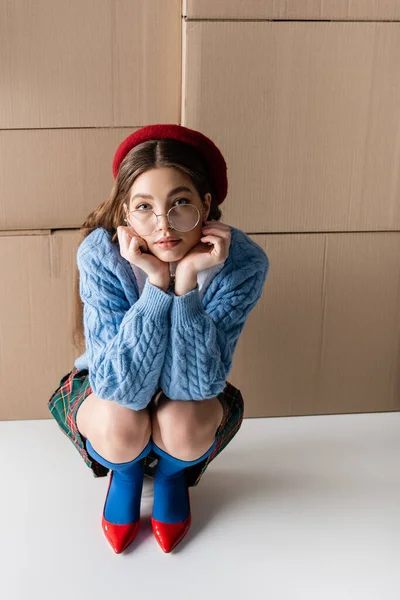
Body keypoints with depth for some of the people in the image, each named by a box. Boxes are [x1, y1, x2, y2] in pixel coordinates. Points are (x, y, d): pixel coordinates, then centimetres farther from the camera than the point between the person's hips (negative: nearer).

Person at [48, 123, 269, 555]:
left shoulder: (242, 263, -29)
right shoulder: (99, 255, -30)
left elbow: (193, 384, -31)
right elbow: (123, 387, -34)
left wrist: (187, 280, -42)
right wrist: (156, 283, -42)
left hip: (195, 395, 1)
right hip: (109, 393, 0)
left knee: (182, 423, -33)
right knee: (121, 423, -34)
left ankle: (173, 474, 7)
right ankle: (125, 472, 6)